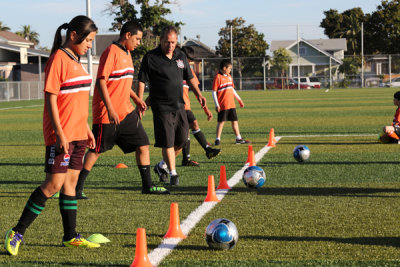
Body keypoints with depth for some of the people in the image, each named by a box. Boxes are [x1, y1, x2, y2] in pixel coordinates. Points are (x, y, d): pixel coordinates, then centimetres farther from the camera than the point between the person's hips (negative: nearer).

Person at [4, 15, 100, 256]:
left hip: (78, 134, 9)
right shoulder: (58, 59, -12)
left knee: (71, 182, 11)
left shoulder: (76, 61, 15)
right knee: (53, 184, -8)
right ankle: (17, 233, -1)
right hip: (61, 135, -9)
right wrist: (60, 134, -20)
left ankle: (70, 236, 17)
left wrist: (87, 128, 20)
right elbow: (51, 99, -16)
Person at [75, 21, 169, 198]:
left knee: (143, 145, 5)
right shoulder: (112, 52, -14)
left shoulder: (127, 53, 15)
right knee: (96, 151, -1)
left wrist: (136, 99, 15)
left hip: (126, 111, 9)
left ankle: (147, 185, 13)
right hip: (107, 114, -8)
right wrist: (110, 109, -25)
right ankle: (77, 188, 9)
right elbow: (101, 81, -20)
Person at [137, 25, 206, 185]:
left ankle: (162, 166, 26)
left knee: (181, 140, 7)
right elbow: (141, 82, -8)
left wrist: (198, 94, 8)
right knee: (167, 142, -8)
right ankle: (173, 173, 3)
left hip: (179, 105, 6)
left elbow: (189, 77, 20)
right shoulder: (150, 58, -7)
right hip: (161, 107, -6)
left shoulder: (181, 56, 9)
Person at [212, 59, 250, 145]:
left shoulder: (229, 76, 14)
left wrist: (239, 100, 23)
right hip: (223, 105, -7)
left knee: (235, 121, 10)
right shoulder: (218, 77, -10)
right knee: (221, 121, -3)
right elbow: (214, 92, -11)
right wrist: (216, 105, -16)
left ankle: (238, 139, 16)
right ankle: (218, 139, 4)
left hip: (232, 104, 7)